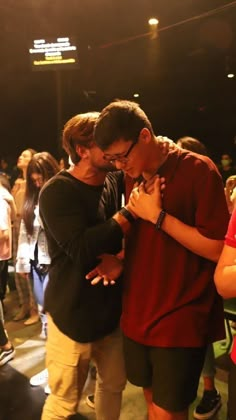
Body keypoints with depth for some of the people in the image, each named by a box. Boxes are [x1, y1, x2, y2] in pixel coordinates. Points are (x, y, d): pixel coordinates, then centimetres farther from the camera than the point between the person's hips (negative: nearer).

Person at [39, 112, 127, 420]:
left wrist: (122, 256, -12)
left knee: (114, 385, 19)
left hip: (112, 309, 5)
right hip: (73, 314, -5)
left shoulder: (114, 182, 0)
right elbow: (82, 249, -28)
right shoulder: (56, 192, -16)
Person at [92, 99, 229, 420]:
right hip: (138, 314, 6)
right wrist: (119, 260, -3)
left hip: (181, 321, -6)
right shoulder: (133, 177, 6)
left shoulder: (198, 170, -14)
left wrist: (158, 215, -19)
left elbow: (217, 249, -17)